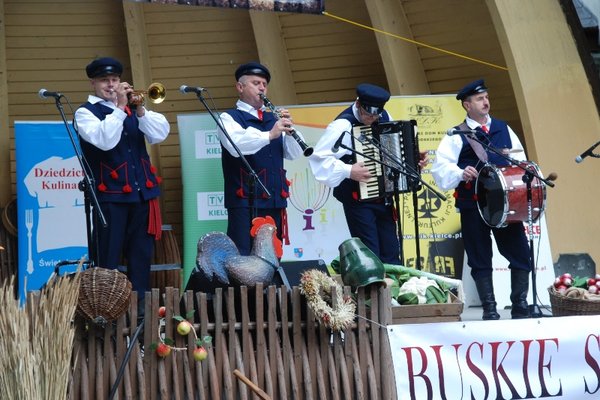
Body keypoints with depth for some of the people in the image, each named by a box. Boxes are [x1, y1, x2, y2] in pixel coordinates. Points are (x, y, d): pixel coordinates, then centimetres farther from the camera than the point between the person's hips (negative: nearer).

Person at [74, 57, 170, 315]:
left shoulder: (132, 108, 16)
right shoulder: (85, 112, 1)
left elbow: (160, 134, 0)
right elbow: (105, 140, -19)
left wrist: (140, 110, -12)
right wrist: (119, 107, -16)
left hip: (142, 191, 5)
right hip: (110, 194, -5)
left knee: (141, 253, 6)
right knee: (108, 255, -3)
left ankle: (140, 303, 12)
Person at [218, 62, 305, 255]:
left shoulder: (273, 119, 16)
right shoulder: (229, 118, 1)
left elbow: (294, 154, 8)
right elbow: (236, 146, -19)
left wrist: (289, 129, -9)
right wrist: (270, 135, -28)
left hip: (275, 201, 6)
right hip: (245, 202, -5)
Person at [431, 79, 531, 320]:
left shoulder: (503, 128, 15)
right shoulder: (457, 136, 2)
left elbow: (520, 156, 17)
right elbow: (441, 168, -8)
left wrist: (515, 160, -5)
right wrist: (461, 173, -25)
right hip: (473, 206, -3)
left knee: (520, 253, 0)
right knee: (480, 259, 3)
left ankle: (520, 306, 11)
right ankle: (489, 309, 10)